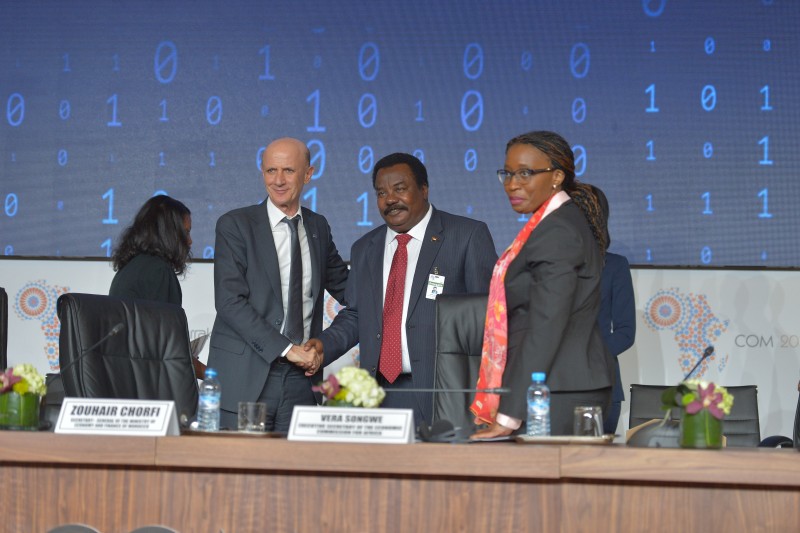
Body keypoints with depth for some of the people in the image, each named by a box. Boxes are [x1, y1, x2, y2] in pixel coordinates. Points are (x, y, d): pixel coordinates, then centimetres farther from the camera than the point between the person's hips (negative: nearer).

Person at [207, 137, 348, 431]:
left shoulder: (318, 227, 14)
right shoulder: (235, 225, -1)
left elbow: (345, 287, 26)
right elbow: (230, 302, -11)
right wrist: (286, 349, -16)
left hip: (301, 376, 4)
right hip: (245, 377, -4)